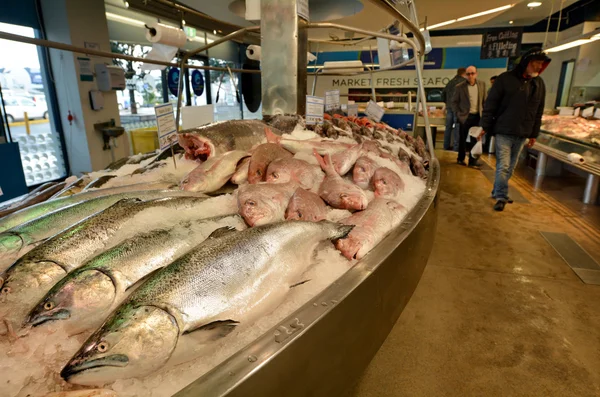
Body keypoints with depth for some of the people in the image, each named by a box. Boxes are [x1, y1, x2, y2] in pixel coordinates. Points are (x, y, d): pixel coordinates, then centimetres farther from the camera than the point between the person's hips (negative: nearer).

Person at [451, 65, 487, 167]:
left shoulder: (482, 84, 4)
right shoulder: (460, 87, -5)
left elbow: (485, 100, 10)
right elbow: (454, 102, 0)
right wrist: (458, 114, -8)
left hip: (477, 116, 3)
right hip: (465, 116, -2)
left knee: (475, 139, 3)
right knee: (463, 139, 7)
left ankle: (472, 161, 9)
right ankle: (461, 159, 23)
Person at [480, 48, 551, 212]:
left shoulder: (539, 84, 10)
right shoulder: (505, 79, -7)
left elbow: (538, 112, 15)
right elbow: (490, 104, -6)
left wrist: (534, 134, 14)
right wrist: (485, 127, -8)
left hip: (522, 134, 6)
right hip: (503, 131, -5)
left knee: (510, 167, 10)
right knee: (503, 166, -9)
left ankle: (498, 192, 23)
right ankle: (501, 197, -1)